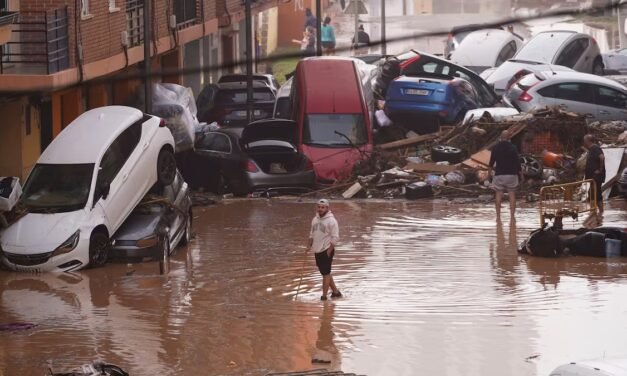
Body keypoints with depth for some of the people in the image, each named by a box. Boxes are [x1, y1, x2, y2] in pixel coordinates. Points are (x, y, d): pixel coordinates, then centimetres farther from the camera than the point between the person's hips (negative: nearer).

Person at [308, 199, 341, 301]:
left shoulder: (331, 221, -13)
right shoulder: (315, 219, 9)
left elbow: (335, 238, -14)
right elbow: (312, 234, 21)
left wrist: (329, 250, -16)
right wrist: (310, 245, 9)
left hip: (326, 251, -8)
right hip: (317, 251, 8)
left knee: (326, 273, -5)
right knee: (325, 273, 14)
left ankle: (324, 295, -1)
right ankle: (335, 291, 24)